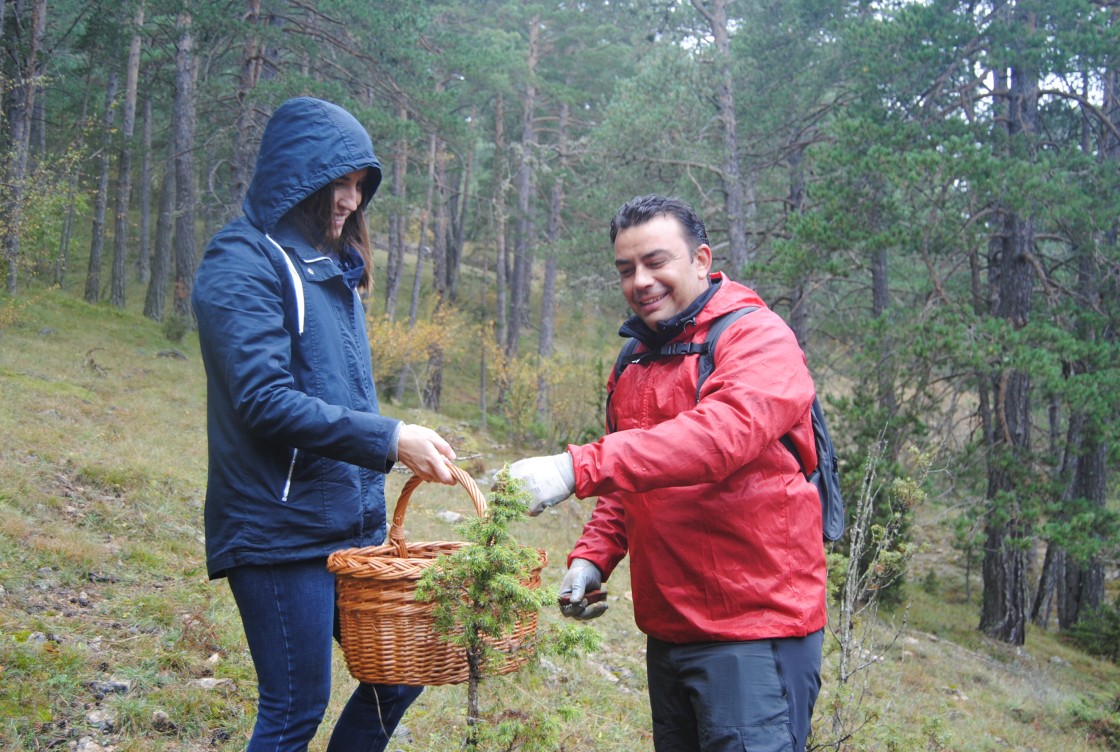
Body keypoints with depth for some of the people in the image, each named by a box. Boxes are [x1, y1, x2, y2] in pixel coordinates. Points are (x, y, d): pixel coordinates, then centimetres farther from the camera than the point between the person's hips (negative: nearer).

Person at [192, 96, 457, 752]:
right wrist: (389, 439, -23)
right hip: (280, 531, -8)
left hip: (353, 526, 9)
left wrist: (371, 503, 16)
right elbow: (265, 402, -20)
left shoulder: (332, 267, 16)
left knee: (400, 674, 13)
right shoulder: (243, 263, -10)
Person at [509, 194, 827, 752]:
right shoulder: (635, 362, 14)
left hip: (755, 625, -7)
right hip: (667, 627, 8)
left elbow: (719, 436, -30)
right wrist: (593, 555, 3)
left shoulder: (758, 336, -11)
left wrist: (577, 469, -38)